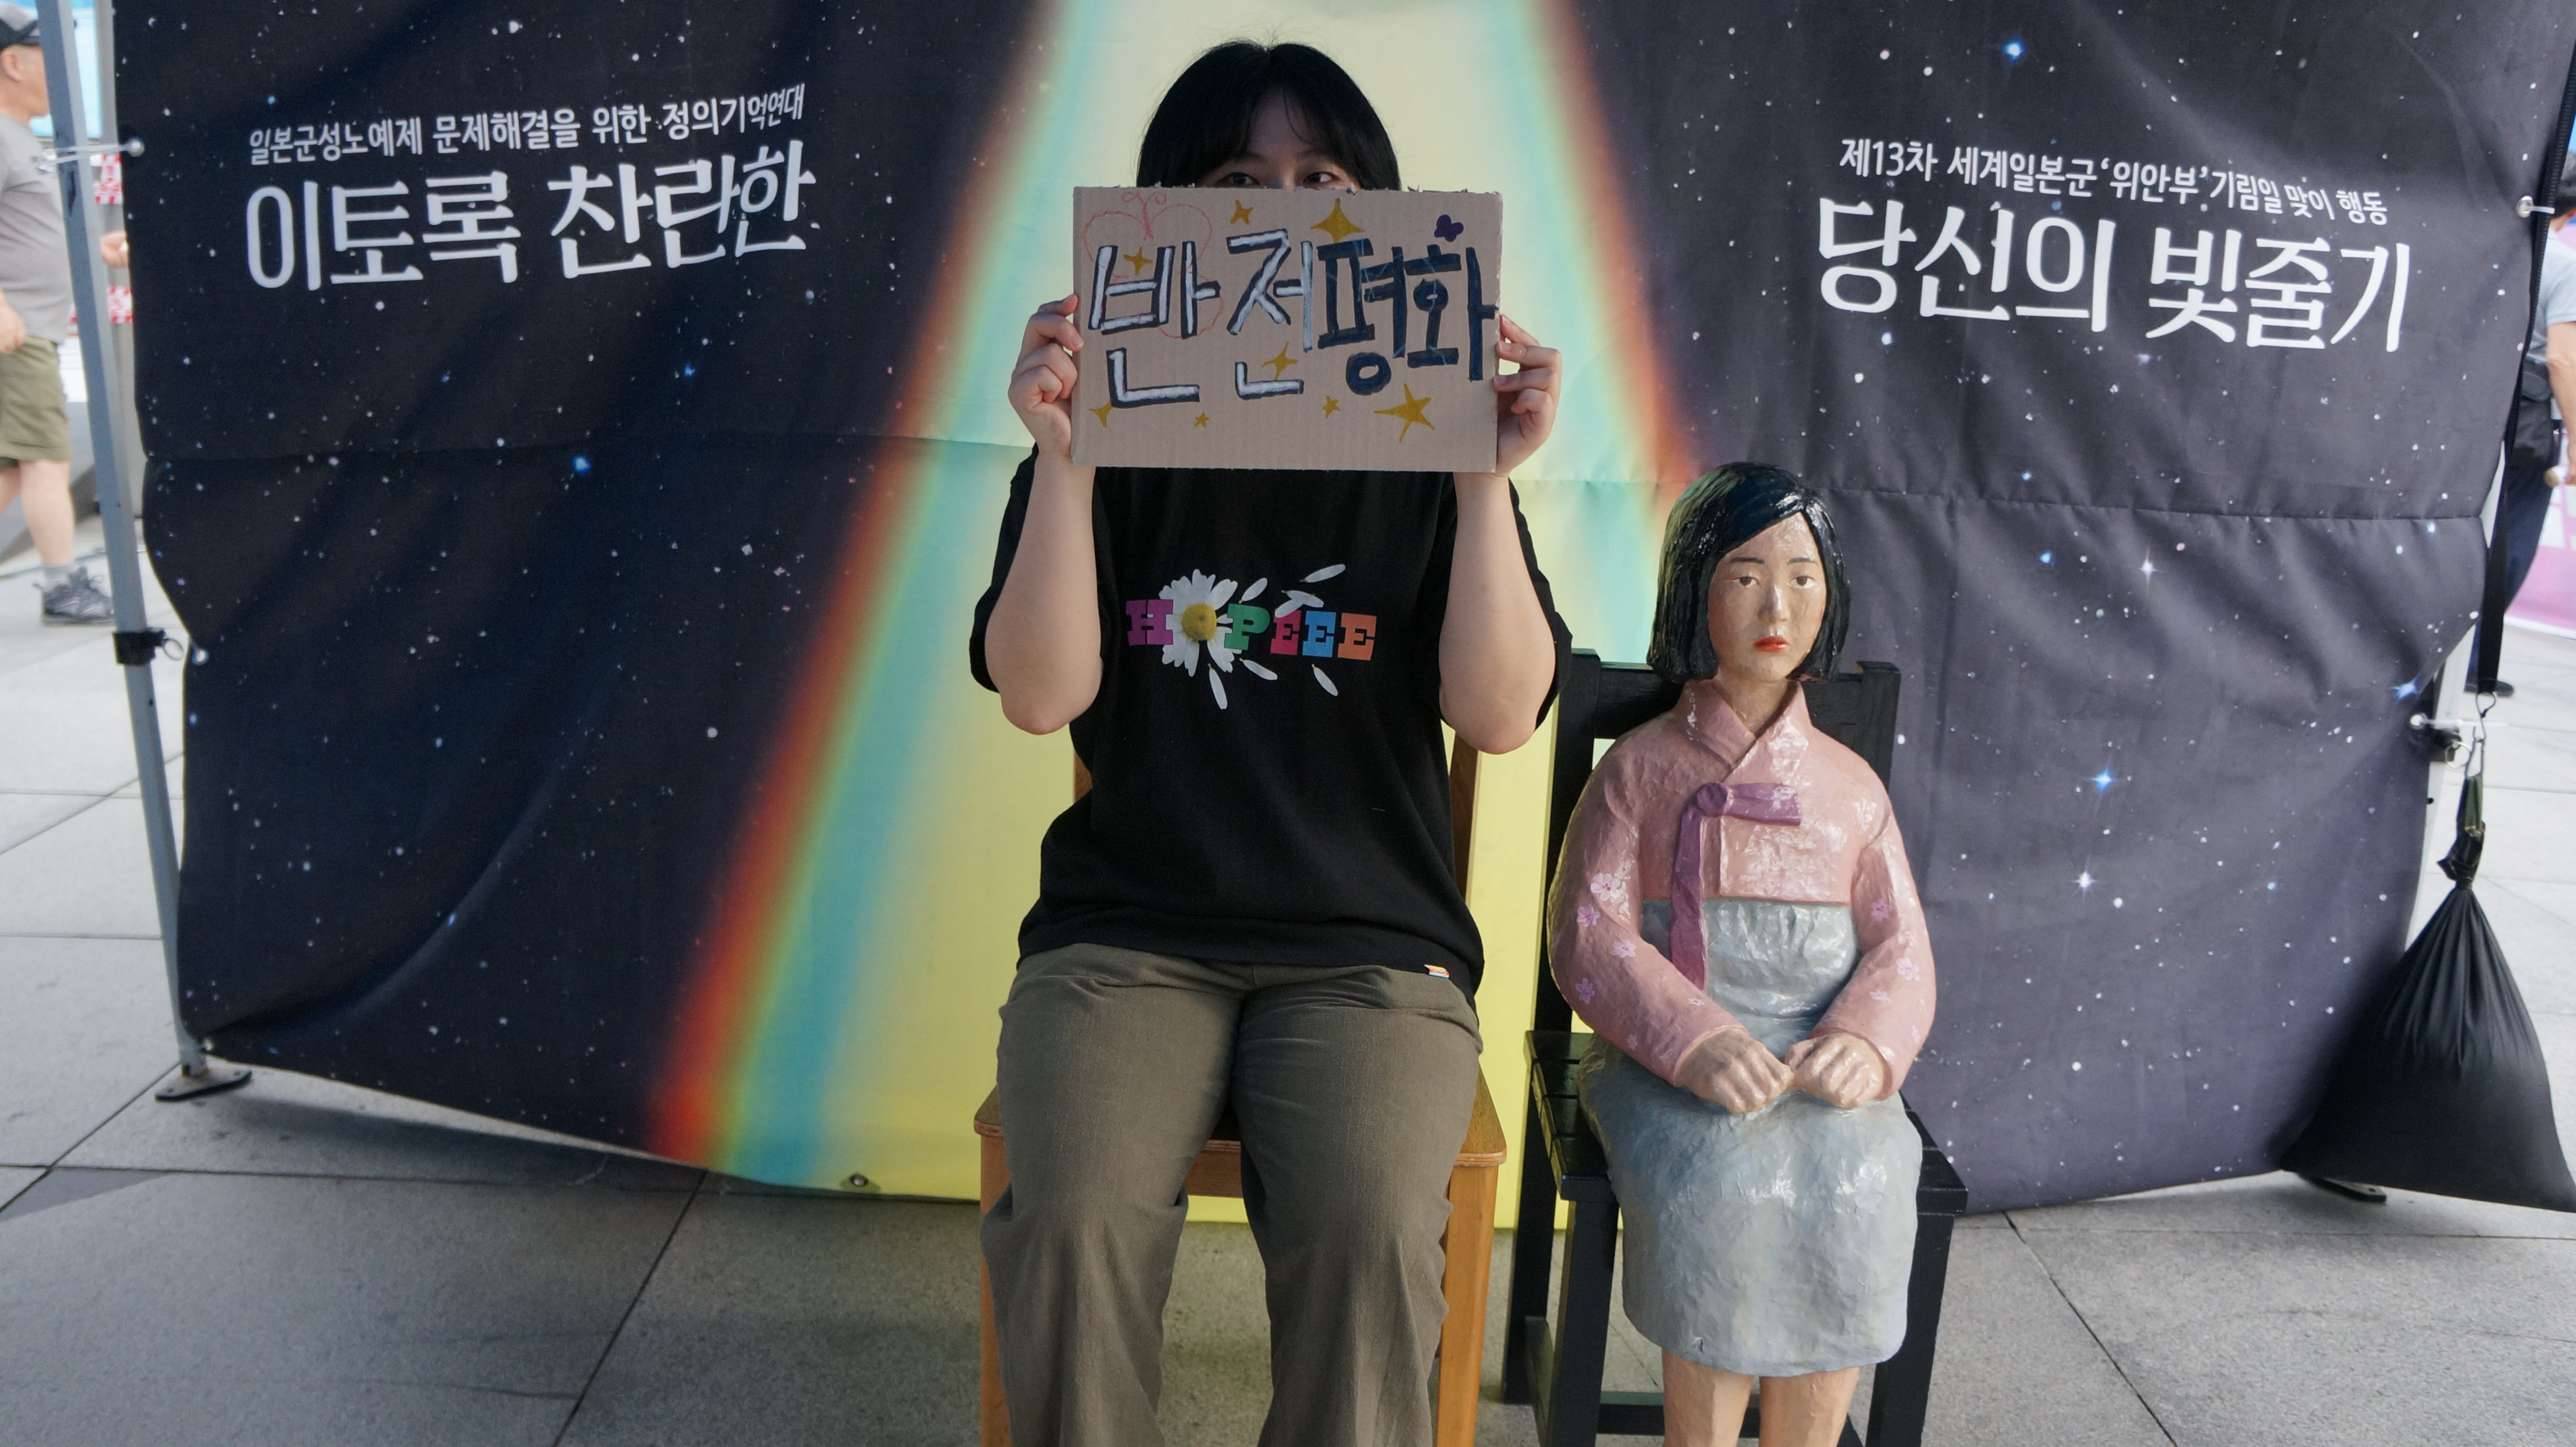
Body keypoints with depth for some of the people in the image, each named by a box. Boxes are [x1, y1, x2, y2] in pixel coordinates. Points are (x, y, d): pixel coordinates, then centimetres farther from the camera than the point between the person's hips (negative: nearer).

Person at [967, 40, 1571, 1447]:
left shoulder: (1422, 451, 5)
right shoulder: (1114, 446, 5)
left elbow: (1501, 716, -5)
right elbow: (1041, 696, -7)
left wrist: (1486, 481, -15)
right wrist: (1062, 459, -16)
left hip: (1370, 945, 0)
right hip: (1124, 933, 1)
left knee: (1369, 1232, -26)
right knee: (1073, 1220, -25)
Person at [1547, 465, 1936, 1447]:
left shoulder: (1850, 783, 14)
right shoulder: (1643, 764, 5)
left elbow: (1900, 948, 8)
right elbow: (1589, 936, -5)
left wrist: (1865, 1040, -15)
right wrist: (1698, 1042, -20)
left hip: (1822, 1061, 2)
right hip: (1667, 1059, -2)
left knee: (1856, 1193, -26)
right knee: (1722, 1189, -30)